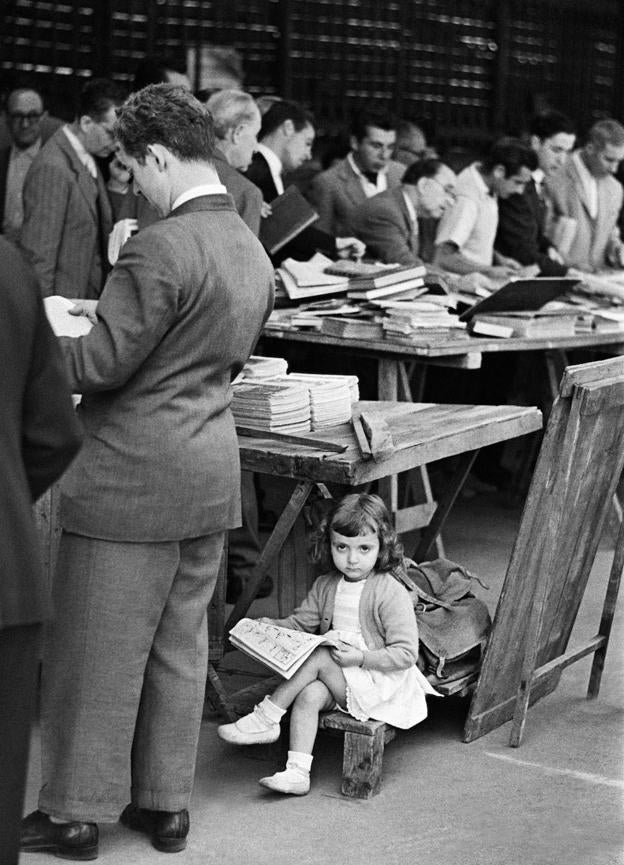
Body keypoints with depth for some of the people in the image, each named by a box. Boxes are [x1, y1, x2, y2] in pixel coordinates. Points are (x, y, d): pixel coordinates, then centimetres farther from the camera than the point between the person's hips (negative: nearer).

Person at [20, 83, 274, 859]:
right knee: (179, 645, 16)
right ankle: (166, 802, 27)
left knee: (95, 651, 6)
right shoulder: (253, 252, 8)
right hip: (212, 477, 8)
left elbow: (99, 365, -18)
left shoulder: (159, 249, -20)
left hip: (129, 479, -8)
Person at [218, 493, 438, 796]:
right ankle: (297, 772, -29)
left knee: (319, 656, -24)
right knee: (309, 695, -24)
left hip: (380, 681, -6)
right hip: (340, 680, 6)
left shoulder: (391, 594, -15)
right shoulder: (326, 586, 6)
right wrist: (270, 625, -7)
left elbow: (406, 653, -16)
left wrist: (361, 657, -24)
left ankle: (265, 718, -17)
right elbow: (301, 622, 12)